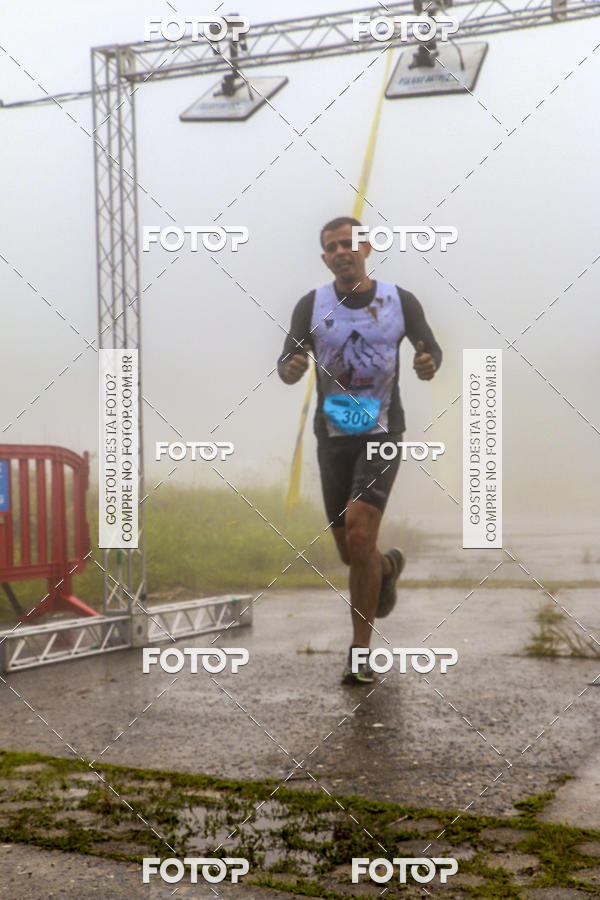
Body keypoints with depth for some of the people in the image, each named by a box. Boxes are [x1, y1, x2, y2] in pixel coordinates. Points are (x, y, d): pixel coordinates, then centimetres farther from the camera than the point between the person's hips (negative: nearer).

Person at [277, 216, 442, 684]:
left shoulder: (400, 300, -1)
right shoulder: (311, 306, 0)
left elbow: (432, 348, 9)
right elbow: (286, 363, -2)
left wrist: (430, 364, -15)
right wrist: (291, 369, -26)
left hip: (382, 435, -2)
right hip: (333, 436, 3)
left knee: (359, 536, -18)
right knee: (350, 552, 10)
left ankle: (361, 653, -6)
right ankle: (389, 566, 48)